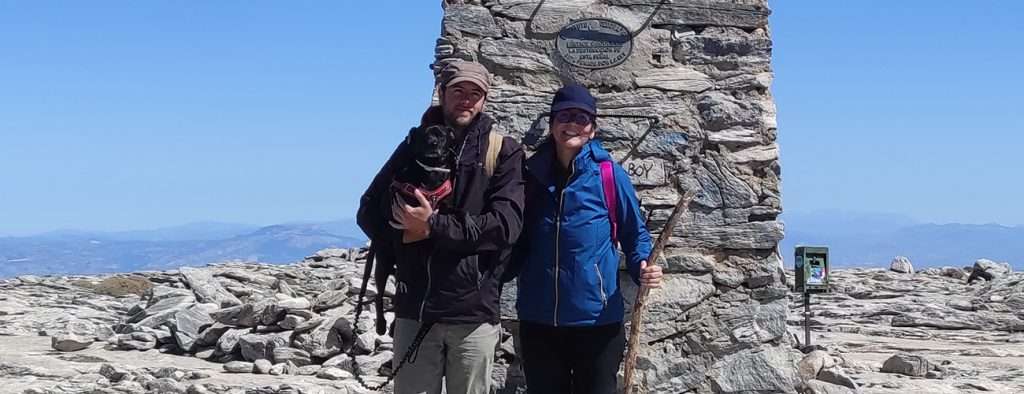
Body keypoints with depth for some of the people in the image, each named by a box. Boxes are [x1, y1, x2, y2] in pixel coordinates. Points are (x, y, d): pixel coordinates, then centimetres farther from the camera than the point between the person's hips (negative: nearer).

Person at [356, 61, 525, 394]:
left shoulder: (503, 152, 2)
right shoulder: (416, 146, 11)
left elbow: (506, 224, -11)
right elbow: (369, 211, 11)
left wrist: (435, 226, -15)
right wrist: (405, 234, -8)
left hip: (474, 312, -2)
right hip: (414, 309, 2)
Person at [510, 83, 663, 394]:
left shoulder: (609, 174, -4)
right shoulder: (532, 174, 5)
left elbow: (634, 232, 3)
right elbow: (518, 242, 12)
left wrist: (643, 267, -17)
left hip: (597, 320, -3)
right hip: (538, 320, 3)